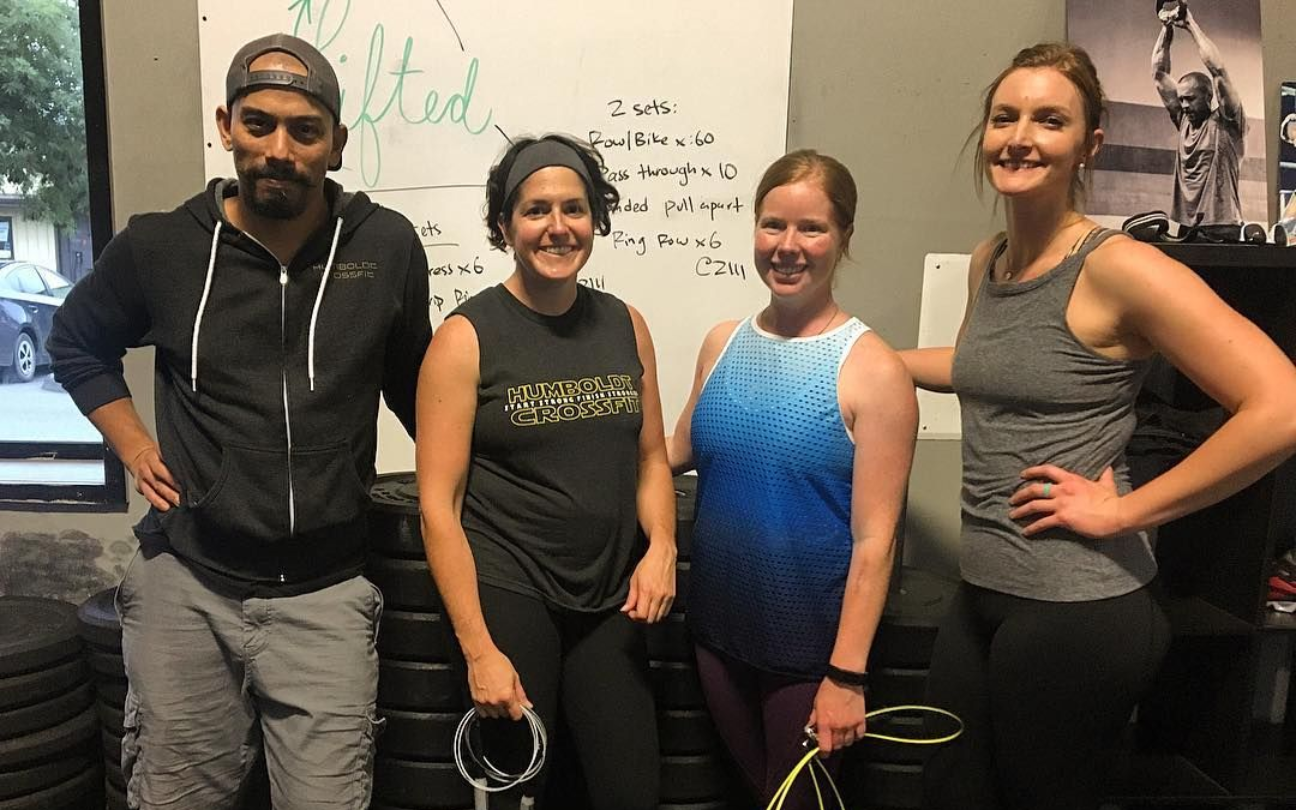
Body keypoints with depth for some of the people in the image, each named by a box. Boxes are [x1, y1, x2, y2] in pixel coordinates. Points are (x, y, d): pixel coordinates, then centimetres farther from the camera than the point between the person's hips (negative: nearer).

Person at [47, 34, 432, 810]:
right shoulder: (160, 246, -3)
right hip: (186, 581, 1)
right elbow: (76, 342, 17)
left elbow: (410, 380, 12)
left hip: (325, 593, 0)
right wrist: (134, 445, 6)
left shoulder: (388, 246, -4)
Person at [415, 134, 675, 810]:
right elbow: (439, 505, -10)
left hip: (611, 600, 4)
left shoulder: (625, 325, 5)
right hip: (508, 596, -4)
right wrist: (478, 649, -12)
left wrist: (661, 548, -5)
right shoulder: (467, 337, -8)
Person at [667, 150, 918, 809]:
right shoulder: (722, 343, 0)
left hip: (812, 649, -4)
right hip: (719, 631, 5)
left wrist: (847, 675, -17)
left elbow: (875, 538, -16)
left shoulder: (872, 369, -16)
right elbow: (679, 449, 13)